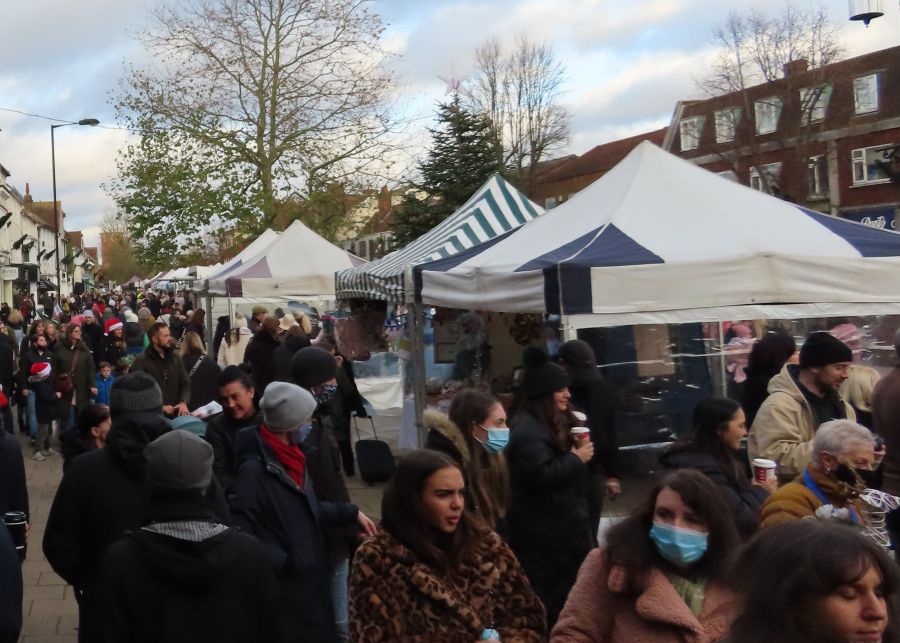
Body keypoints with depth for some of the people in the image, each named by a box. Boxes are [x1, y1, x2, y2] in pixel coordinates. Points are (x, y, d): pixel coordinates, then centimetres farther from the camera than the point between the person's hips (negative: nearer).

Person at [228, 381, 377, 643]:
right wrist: (283, 560, -23)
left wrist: (350, 512, 15)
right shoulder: (254, 468, -21)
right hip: (285, 586, -8)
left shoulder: (291, 454, 6)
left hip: (311, 577, 8)